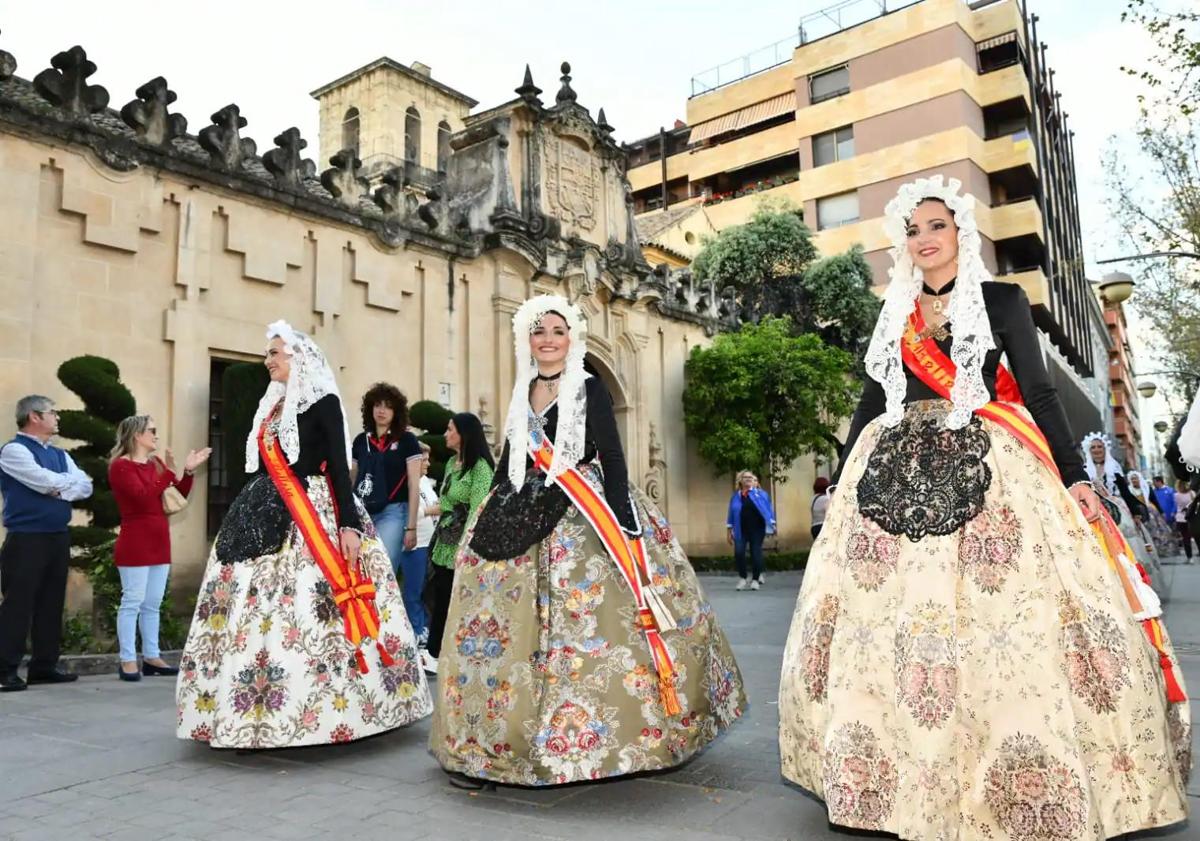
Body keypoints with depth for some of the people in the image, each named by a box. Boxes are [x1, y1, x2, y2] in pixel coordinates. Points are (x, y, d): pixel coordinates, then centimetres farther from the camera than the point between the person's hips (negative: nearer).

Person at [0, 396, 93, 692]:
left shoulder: (59, 454, 16)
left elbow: (85, 487, 6)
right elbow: (48, 481, -19)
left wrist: (60, 490, -12)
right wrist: (71, 479, 0)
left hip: (58, 537, 7)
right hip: (26, 539, -7)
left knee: (52, 603, 10)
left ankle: (45, 665, 18)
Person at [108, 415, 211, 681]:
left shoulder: (156, 463, 14)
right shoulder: (120, 465, -7)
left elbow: (180, 495, 13)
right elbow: (143, 496, -21)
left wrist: (188, 471, -1)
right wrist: (169, 472, -21)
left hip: (159, 541, 8)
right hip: (135, 543, -8)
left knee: (153, 604, 11)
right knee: (132, 602, -4)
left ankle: (151, 657, 17)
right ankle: (127, 661, 1)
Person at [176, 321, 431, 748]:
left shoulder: (323, 401, -3)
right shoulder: (271, 406, 18)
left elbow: (339, 466, -11)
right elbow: (259, 469, 20)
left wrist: (348, 524, -20)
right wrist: (247, 522, 19)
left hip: (311, 518, -8)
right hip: (265, 519, 8)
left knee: (309, 618, -11)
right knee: (254, 615, 4)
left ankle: (317, 713, -3)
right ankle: (252, 715, 11)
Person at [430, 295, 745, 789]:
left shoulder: (590, 388, -2)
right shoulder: (522, 393, 12)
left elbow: (613, 460, -9)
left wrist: (627, 528, -17)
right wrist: (488, 523, 16)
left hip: (584, 524, -5)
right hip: (523, 522, 5)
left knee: (593, 627, -5)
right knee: (503, 633, 5)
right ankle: (483, 745, 16)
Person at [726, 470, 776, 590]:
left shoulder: (761, 494, 7)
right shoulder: (735, 496, 11)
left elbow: (768, 509, 4)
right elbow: (731, 514, 13)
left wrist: (772, 524, -5)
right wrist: (729, 531, 11)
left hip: (757, 529, -1)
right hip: (741, 530, 1)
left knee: (756, 553, -1)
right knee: (738, 552, -11)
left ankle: (756, 579, 15)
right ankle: (743, 578, 8)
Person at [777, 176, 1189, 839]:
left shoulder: (1002, 300, 8)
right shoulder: (893, 317, 15)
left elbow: (1039, 392, 3)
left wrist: (1073, 475, -7)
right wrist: (839, 485, 14)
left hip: (982, 467, -3)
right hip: (896, 472, 3)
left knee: (1002, 612, -9)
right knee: (884, 615, -1)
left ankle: (1023, 779, 6)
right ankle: (896, 771, 12)